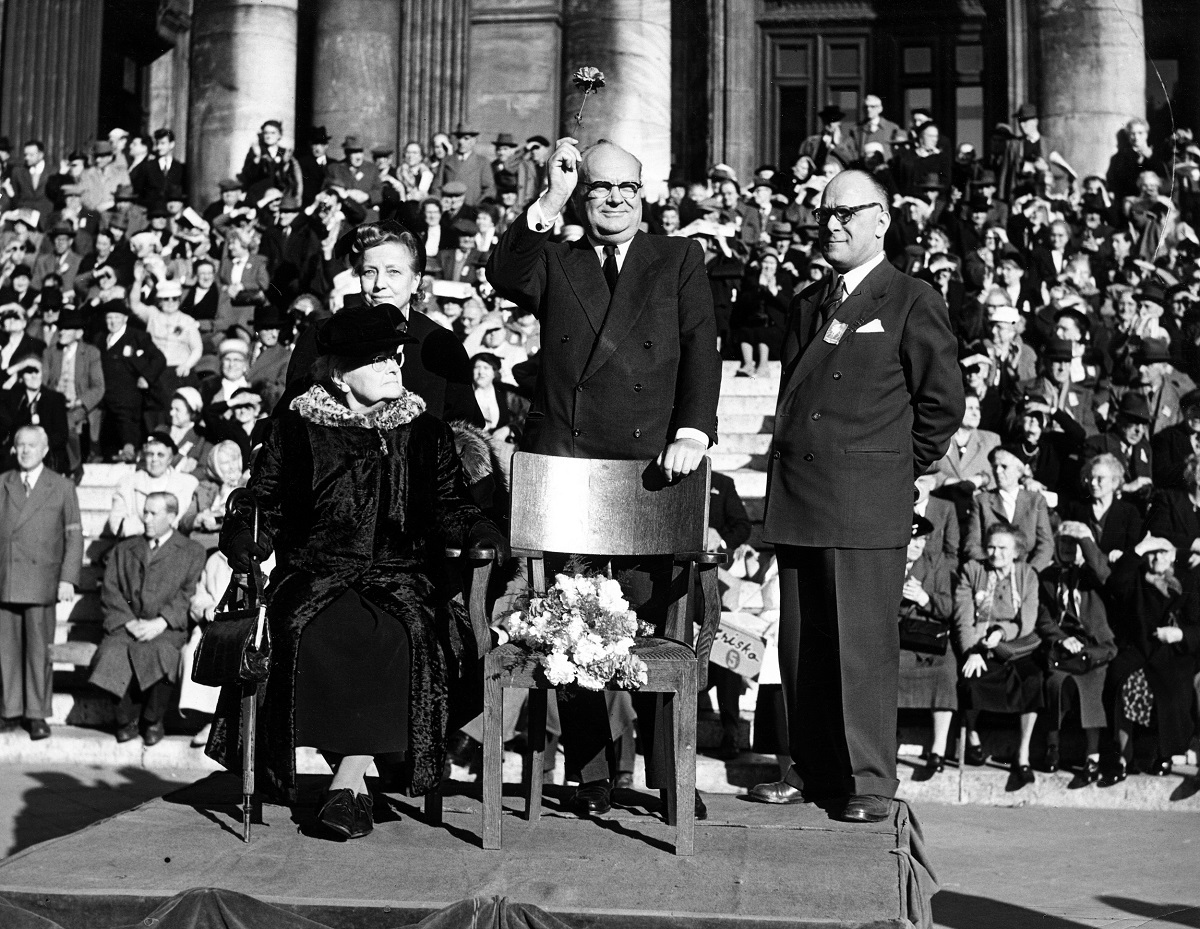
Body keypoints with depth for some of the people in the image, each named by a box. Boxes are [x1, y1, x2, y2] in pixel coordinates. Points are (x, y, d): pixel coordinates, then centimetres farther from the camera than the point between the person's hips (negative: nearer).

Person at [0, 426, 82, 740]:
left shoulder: (62, 487, 6)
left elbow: (74, 536, 4)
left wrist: (68, 579, -5)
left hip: (40, 581, -2)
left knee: (38, 649, -3)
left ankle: (37, 715, 3)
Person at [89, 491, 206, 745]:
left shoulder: (192, 551, 12)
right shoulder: (124, 549, 21)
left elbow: (188, 594, 0)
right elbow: (110, 590, 10)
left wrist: (160, 622, -14)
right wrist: (130, 622, -7)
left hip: (168, 627, -3)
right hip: (127, 625, 3)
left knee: (159, 651, -35)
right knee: (113, 652, -30)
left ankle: (153, 721, -14)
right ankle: (127, 719, -14)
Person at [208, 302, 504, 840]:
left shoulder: (425, 433, 15)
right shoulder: (297, 431, 10)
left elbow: (447, 508, 16)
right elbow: (261, 501, 10)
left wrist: (480, 533, -5)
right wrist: (243, 542, -11)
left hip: (400, 574, 1)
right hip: (316, 575, 0)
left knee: (404, 633, -33)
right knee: (315, 634, -34)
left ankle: (348, 777, -25)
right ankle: (355, 780, -23)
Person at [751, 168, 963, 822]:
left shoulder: (912, 303, 0)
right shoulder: (807, 304, 19)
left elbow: (943, 401, -2)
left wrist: (899, 469, 0)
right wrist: (791, 466, 14)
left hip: (867, 504, -6)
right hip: (795, 498, 6)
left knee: (863, 643, -4)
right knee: (800, 642, 9)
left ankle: (869, 781, 5)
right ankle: (813, 770, 20)